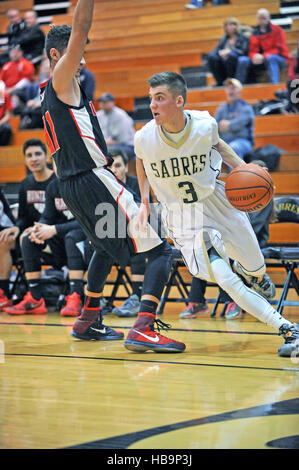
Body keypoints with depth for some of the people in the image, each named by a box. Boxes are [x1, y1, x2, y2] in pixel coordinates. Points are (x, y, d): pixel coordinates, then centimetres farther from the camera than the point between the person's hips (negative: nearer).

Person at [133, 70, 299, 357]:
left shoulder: (205, 125, -18)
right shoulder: (144, 138, -19)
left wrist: (242, 167, -7)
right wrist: (144, 201, -2)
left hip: (217, 202, 2)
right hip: (181, 218, -1)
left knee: (256, 269, 13)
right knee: (225, 280, -17)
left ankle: (247, 271, 54)